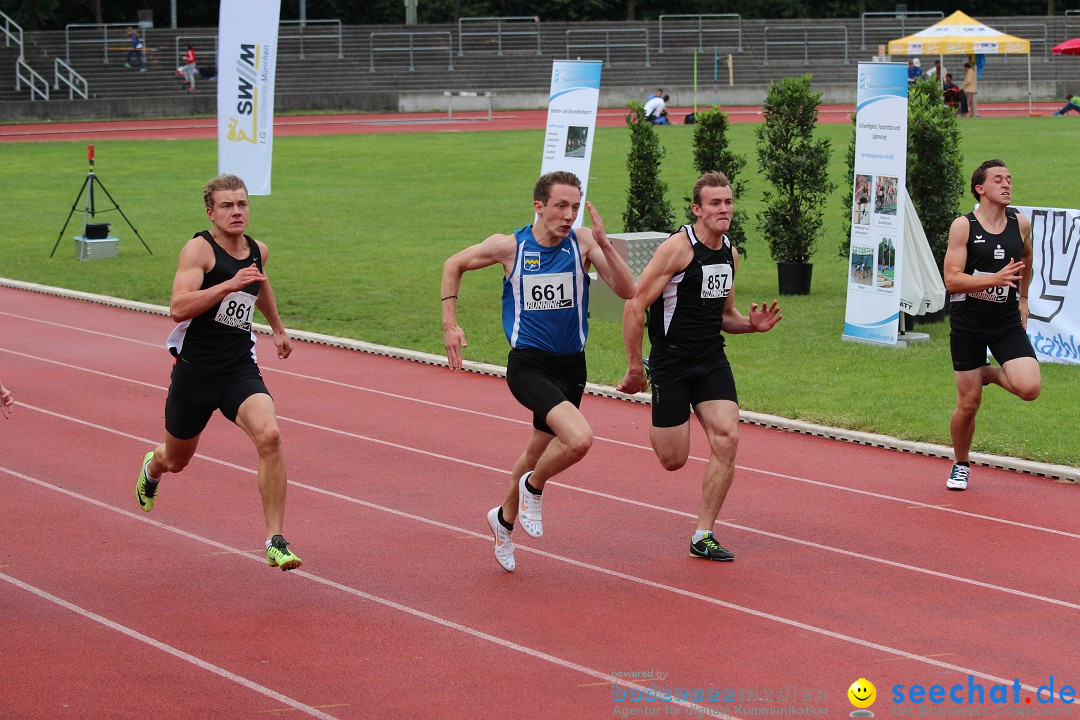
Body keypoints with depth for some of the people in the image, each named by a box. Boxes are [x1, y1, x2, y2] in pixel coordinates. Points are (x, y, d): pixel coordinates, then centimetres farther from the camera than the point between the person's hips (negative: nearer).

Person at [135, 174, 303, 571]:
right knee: (176, 459, 18)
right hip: (194, 371, -3)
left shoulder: (258, 251, 6)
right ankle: (152, 468, 60)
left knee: (269, 436, -25)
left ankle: (275, 543, -21)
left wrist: (277, 327, 42)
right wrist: (230, 284, -37)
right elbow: (179, 308, -28)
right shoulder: (199, 248, -14)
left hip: (240, 370, 3)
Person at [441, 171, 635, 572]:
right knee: (579, 439, -26)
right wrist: (450, 325, 4)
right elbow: (454, 265, 9)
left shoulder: (583, 242, -5)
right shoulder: (509, 246, -9)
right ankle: (533, 488, 4)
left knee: (539, 451, 19)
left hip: (571, 366, 4)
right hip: (528, 364, -4)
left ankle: (505, 519, 47)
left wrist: (604, 245, -26)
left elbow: (627, 291, -14)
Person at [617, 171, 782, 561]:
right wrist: (634, 367, -14)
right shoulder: (678, 248, -14)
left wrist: (752, 323, 0)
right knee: (674, 460, -1)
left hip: (713, 360, 6)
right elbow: (635, 304, -14)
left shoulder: (730, 254, 8)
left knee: (727, 439, -12)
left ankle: (703, 536, -1)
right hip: (671, 363, -6)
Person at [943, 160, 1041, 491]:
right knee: (968, 404, 3)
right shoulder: (963, 226, -11)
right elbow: (951, 280, -18)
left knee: (1029, 387, -19)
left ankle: (990, 374, 15)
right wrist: (995, 279, -29)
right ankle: (960, 465, 28)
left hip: (1008, 323, 3)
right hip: (968, 324, -3)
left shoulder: (1020, 223, 0)